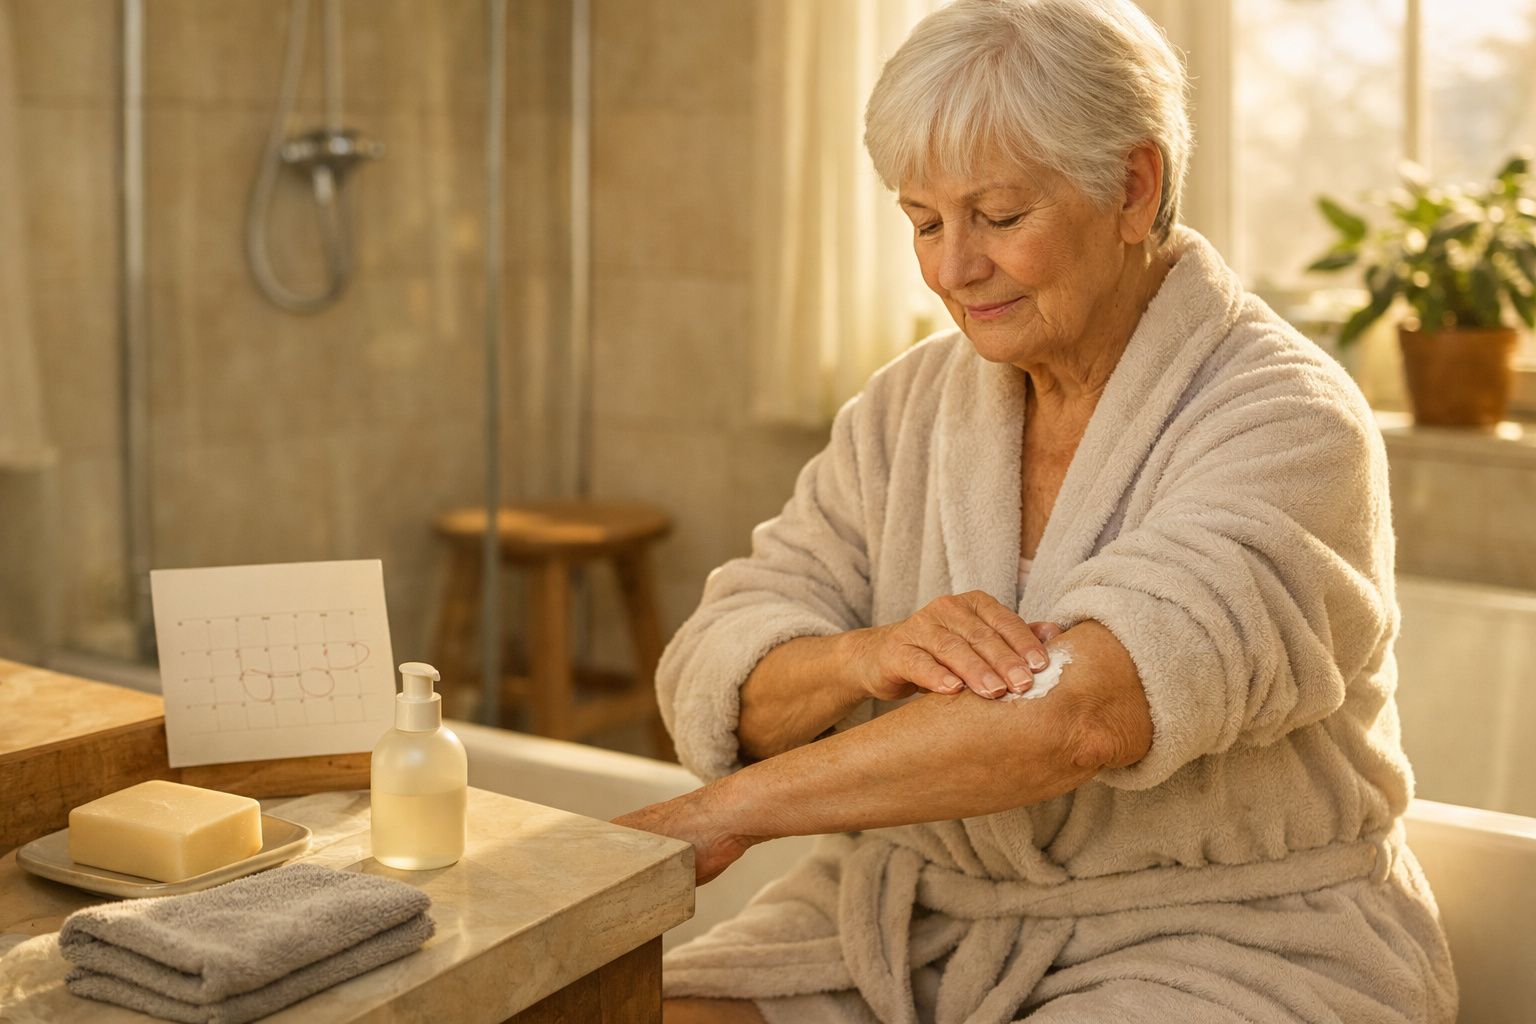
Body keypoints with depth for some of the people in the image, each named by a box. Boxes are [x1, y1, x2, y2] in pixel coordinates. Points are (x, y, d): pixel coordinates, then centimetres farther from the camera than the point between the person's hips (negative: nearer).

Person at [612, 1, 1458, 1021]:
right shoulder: (911, 404, 4)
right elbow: (717, 683, -3)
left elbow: (1084, 711, -30)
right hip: (913, 923, 5)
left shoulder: (1286, 421, -14)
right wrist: (866, 656, -26)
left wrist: (729, 810, -26)